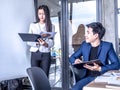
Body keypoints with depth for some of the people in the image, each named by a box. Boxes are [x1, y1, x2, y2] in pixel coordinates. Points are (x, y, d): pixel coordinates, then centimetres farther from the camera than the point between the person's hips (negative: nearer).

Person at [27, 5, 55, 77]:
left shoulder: (51, 26, 4)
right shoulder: (33, 25, 8)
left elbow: (52, 43, -2)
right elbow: (28, 41, 3)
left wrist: (45, 44, -24)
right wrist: (36, 43, -17)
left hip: (46, 54, -1)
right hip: (35, 54, 1)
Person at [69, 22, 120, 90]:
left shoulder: (107, 46, -2)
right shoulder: (84, 45, 10)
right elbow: (72, 57, 18)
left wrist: (100, 68, -23)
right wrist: (75, 61, -7)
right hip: (88, 77, 3)